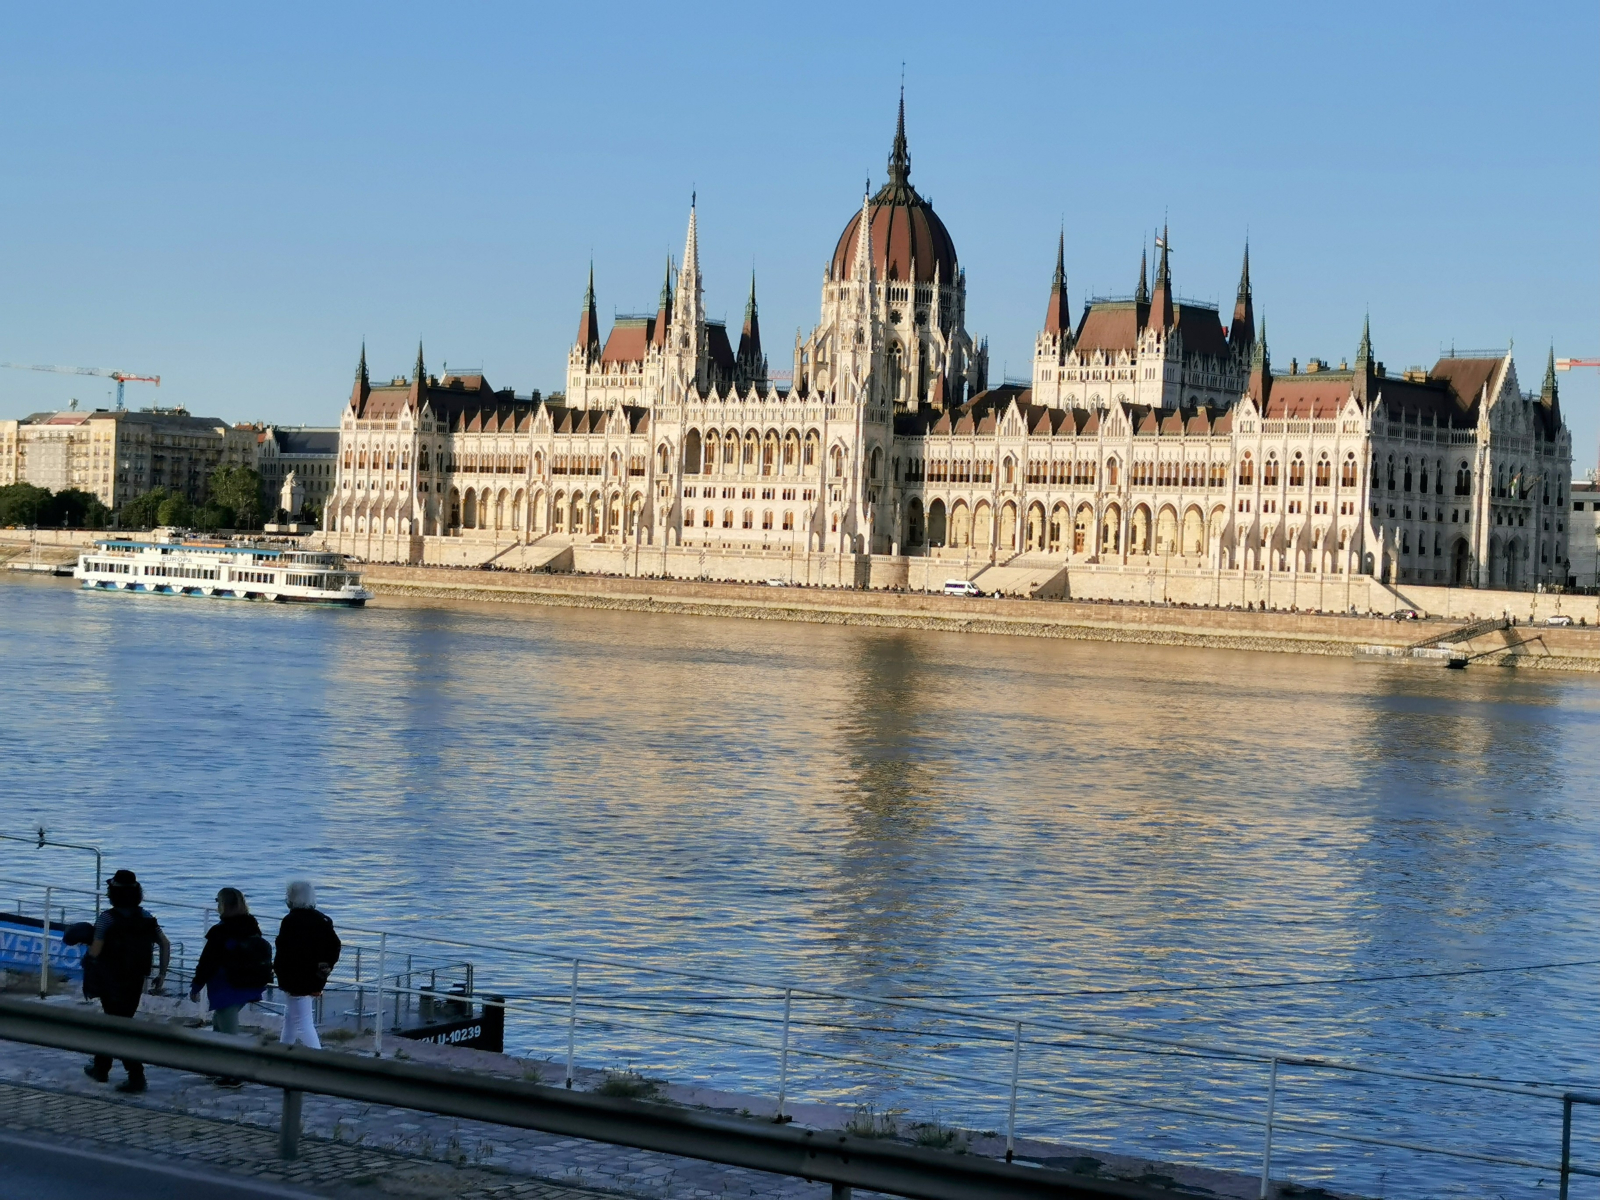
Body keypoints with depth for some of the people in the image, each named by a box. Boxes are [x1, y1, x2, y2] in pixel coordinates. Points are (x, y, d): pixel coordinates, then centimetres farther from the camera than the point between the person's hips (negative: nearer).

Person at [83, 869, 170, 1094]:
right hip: (136, 982, 6)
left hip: (112, 982, -6)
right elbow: (165, 944, -2)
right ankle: (100, 1067, 30)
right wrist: (162, 974, 4)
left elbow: (95, 952, -18)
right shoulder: (146, 918, 2)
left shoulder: (107, 919, -15)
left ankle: (136, 1076, -5)